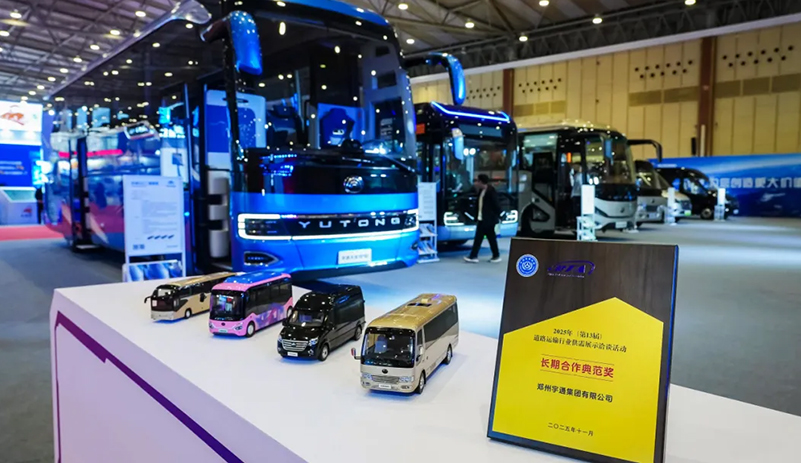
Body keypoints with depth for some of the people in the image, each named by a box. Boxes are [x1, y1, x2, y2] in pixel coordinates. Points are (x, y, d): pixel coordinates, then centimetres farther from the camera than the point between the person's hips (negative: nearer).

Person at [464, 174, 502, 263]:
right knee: (478, 238, 7)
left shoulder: (491, 191, -14)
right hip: (481, 219, 9)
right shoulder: (481, 191, 11)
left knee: (491, 238, 0)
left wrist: (498, 217, -12)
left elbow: (496, 205, -13)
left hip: (489, 220, -9)